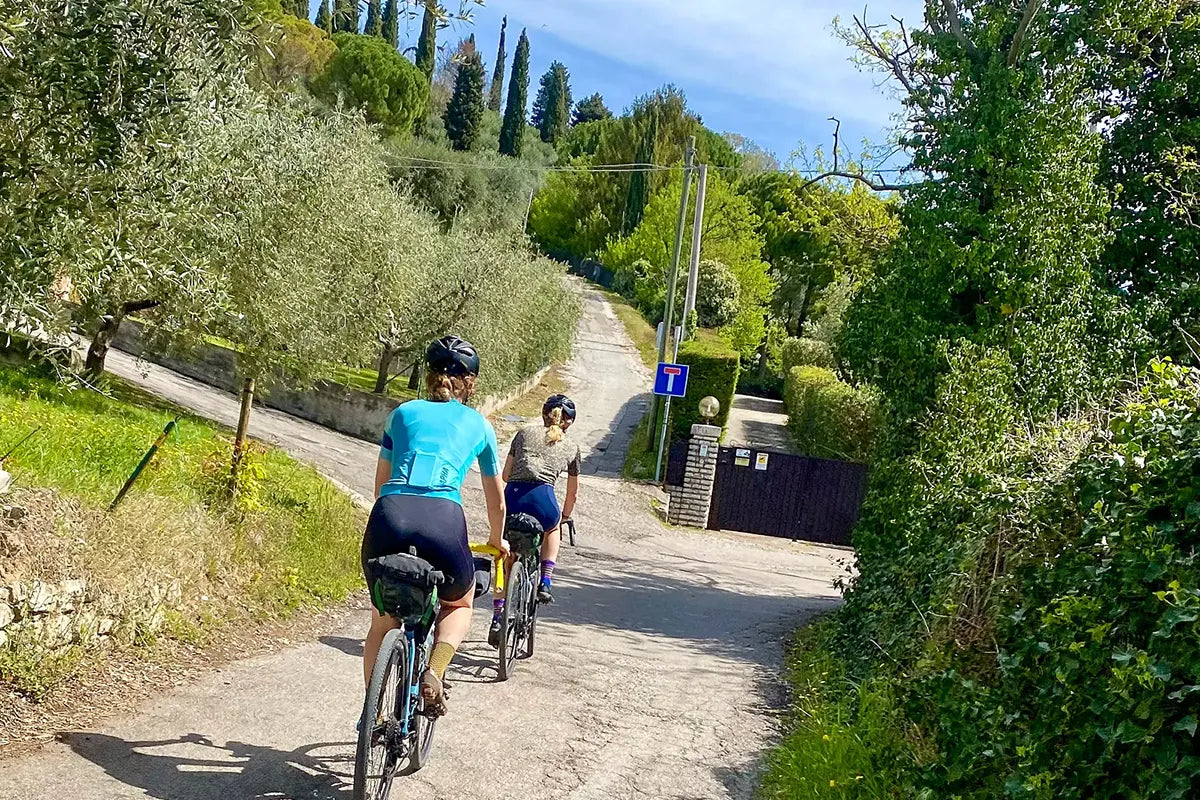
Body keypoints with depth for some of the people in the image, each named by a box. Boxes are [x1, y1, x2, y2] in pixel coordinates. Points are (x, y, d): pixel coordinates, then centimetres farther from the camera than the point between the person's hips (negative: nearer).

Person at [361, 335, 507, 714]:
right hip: (443, 522, -1)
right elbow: (496, 500, 35)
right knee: (459, 605, 29)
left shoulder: (404, 413, 24)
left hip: (389, 519, 1)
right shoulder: (479, 425, 23)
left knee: (382, 623, 25)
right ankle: (433, 673, 5)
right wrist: (497, 541, 53)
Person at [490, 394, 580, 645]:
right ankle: (545, 583, 23)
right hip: (542, 500, -1)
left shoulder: (525, 433, 25)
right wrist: (565, 517, 50)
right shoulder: (571, 447, 23)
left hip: (512, 497, 1)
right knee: (552, 527, 36)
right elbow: (573, 492, 32)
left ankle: (498, 618, 12)